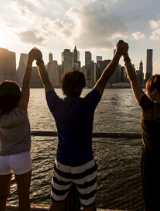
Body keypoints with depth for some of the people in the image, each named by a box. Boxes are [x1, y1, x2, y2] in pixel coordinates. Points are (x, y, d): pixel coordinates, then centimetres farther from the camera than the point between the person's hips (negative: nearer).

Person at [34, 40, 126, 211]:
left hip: (61, 165, 4)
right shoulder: (86, 105, -20)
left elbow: (46, 82, 5)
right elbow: (105, 78, -14)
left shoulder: (56, 106, -10)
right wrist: (118, 53, -3)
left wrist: (40, 61, 20)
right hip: (84, 166, -3)